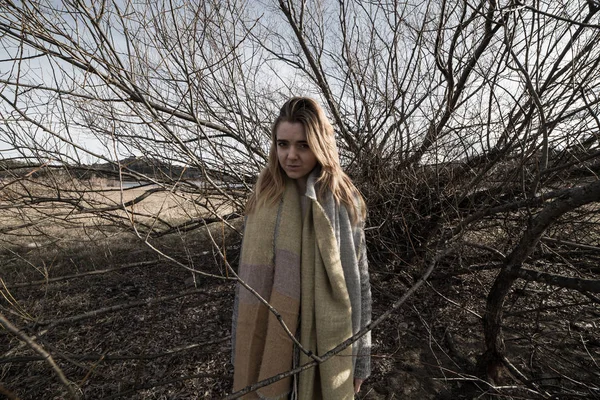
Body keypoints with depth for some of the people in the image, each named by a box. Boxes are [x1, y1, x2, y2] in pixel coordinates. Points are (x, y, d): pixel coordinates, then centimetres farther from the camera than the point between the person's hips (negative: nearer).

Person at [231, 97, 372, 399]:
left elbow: (357, 281, -6)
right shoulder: (263, 196, -5)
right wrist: (241, 346, 6)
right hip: (266, 336, 2)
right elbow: (248, 274, 1)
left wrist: (359, 359, 0)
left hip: (325, 340, -2)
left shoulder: (343, 201, -11)